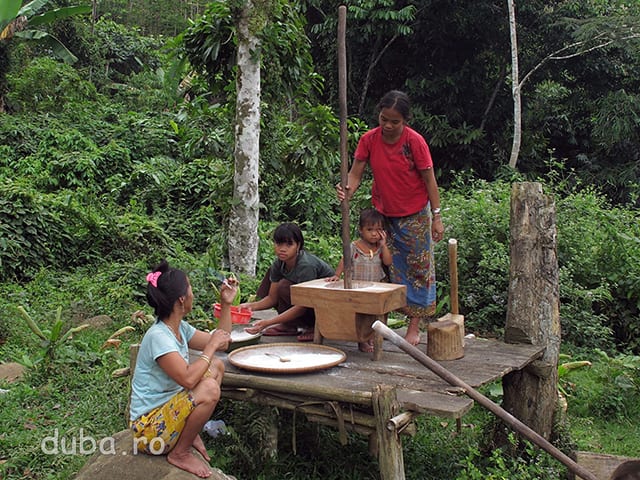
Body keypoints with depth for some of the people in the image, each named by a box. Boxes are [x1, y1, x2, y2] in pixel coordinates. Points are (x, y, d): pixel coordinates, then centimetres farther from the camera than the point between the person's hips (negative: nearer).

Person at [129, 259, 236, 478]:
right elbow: (188, 379, -34)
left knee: (216, 366, 10)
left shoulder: (180, 328, 4)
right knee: (209, 389, -30)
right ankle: (180, 453, -8)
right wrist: (211, 346, -21)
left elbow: (222, 343, 14)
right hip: (149, 427, -10)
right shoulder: (158, 336, -25)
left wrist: (226, 304, 7)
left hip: (168, 408, 10)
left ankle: (191, 433, 10)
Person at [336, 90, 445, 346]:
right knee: (383, 268, 9)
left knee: (418, 268, 3)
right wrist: (347, 190, -32)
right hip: (382, 214, 3)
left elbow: (429, 180, -12)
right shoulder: (369, 139, -10)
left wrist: (436, 216, -13)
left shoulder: (414, 141, -17)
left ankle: (414, 326, 11)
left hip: (414, 215, -3)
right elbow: (355, 173, -9)